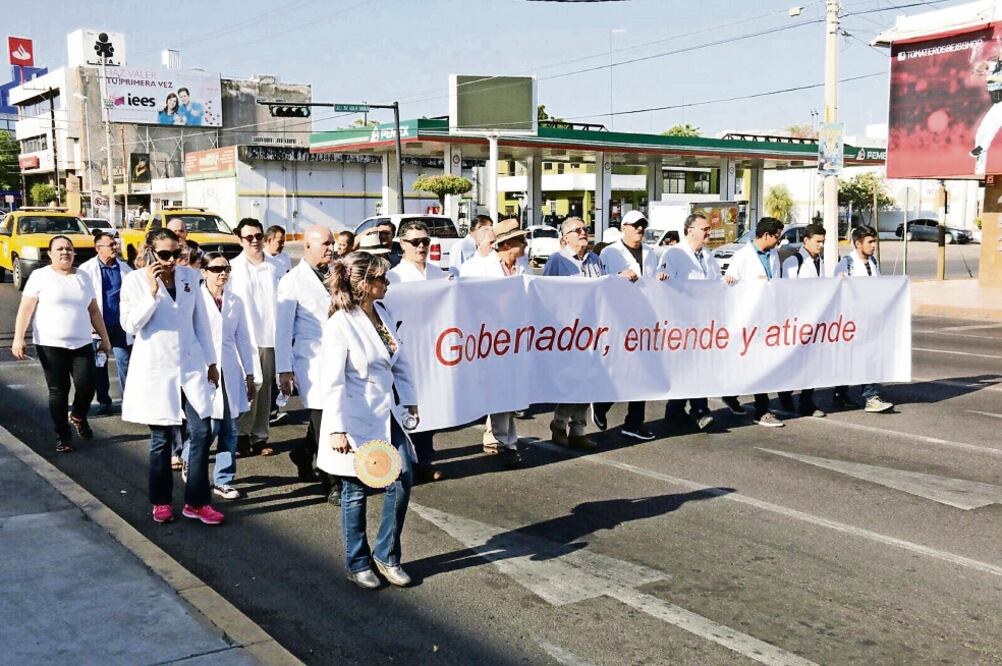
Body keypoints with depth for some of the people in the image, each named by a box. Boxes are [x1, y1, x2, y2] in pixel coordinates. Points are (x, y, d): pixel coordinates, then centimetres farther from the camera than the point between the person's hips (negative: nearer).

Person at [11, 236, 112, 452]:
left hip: (82, 344, 3)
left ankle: (79, 417, 28)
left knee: (86, 388, -4)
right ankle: (63, 436, 15)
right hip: (50, 345, -3)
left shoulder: (83, 278, 11)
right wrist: (18, 338, -16)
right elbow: (26, 309, -6)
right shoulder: (40, 276, -2)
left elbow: (94, 311, 15)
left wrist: (105, 338, 15)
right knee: (58, 391, 2)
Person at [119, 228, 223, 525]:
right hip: (156, 368, -3)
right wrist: (152, 291, -21)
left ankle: (196, 502, 8)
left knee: (202, 433, -2)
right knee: (161, 438, 6)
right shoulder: (135, 280, -4)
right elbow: (130, 324, -12)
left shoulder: (190, 276, 5)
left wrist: (211, 361, 12)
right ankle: (161, 502, 22)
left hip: (191, 365, 3)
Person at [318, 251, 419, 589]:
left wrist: (409, 400, 13)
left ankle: (387, 555, 20)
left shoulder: (383, 313, 4)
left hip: (388, 414, 7)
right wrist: (338, 429, -19)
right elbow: (334, 382, -18)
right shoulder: (340, 324, -17)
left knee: (402, 480, 3)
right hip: (357, 419, -6)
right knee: (356, 491, 8)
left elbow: (400, 362, 13)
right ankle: (357, 563, 24)